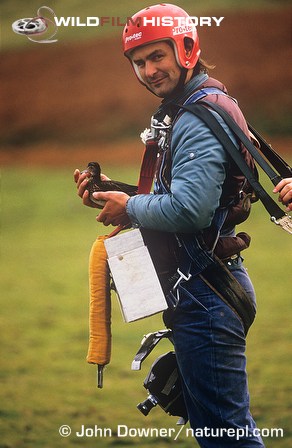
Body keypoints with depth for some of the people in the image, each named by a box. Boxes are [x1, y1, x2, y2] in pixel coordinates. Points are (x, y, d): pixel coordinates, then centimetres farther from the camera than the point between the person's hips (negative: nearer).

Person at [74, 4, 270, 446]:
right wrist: (107, 195, 7)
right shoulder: (181, 112, 17)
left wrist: (130, 208, -11)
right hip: (199, 288, 11)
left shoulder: (201, 118, -17)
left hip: (204, 290, -11)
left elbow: (188, 210, -28)